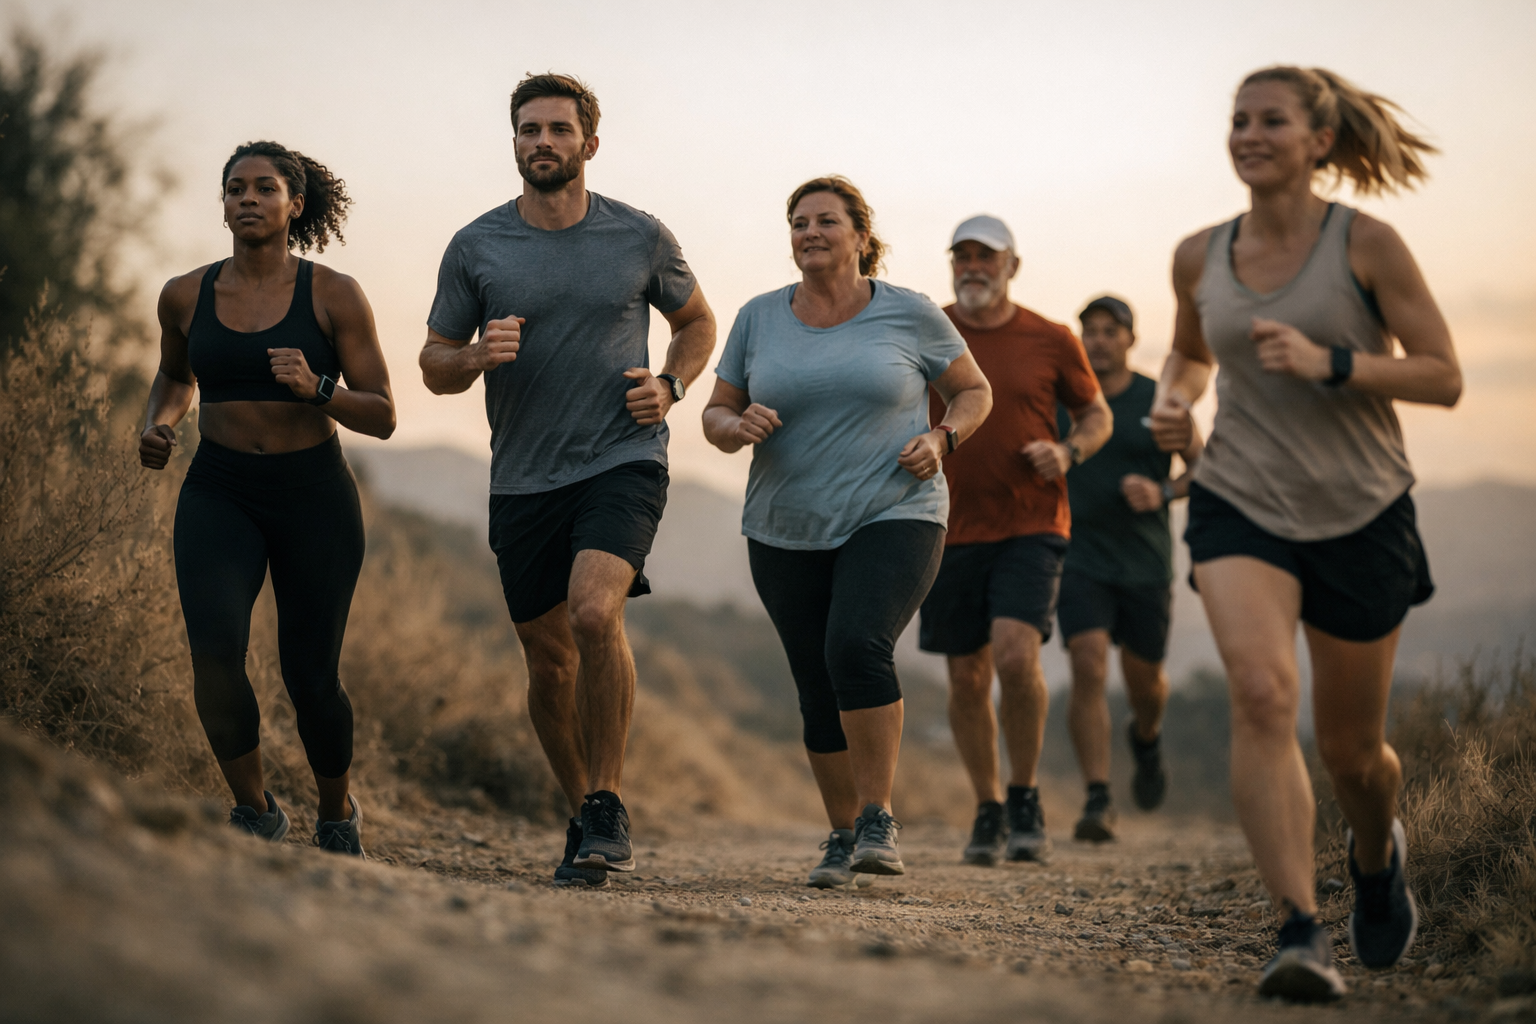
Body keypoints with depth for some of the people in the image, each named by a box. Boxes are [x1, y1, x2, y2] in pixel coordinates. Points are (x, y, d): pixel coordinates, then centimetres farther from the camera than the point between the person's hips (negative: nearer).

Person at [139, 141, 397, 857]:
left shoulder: (335, 296, -6)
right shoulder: (185, 296, 2)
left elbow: (382, 417, -6)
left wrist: (316, 388, -24)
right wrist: (157, 425, 2)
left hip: (314, 496, -1)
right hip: (218, 495, 1)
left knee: (310, 677, 2)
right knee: (214, 656, -22)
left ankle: (337, 812, 31)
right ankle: (254, 811, 1)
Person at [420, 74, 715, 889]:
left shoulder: (641, 238, 2)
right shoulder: (475, 248, 2)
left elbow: (696, 321, 18)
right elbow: (435, 366, 8)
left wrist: (670, 385, -1)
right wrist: (479, 355, -14)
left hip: (623, 461, -2)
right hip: (524, 479, 3)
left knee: (594, 612, -26)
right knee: (549, 661, 9)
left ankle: (608, 808, -14)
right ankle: (581, 814, 29)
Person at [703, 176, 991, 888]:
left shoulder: (909, 314, 0)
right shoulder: (760, 319, 5)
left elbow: (974, 391, 11)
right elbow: (715, 416, 10)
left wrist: (940, 439, -9)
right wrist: (738, 426, -13)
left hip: (893, 517, -3)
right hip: (788, 535, 3)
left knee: (857, 648, -26)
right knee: (820, 694, 4)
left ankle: (878, 819, -14)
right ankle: (843, 833, 24)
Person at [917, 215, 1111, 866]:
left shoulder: (1051, 342, 1)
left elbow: (1097, 413, 13)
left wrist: (1069, 452, -7)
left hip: (1031, 526, -2)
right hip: (950, 531, 2)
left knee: (1016, 654, -20)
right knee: (967, 678, 6)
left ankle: (1025, 797, 0)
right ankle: (988, 811, 23)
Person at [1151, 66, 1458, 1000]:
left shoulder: (1365, 244, -8)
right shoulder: (1200, 257, 3)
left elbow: (1444, 377, -8)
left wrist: (1328, 363, -22)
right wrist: (1174, 402, 1)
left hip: (1360, 514, -1)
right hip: (1241, 506, 2)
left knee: (1351, 749, 9)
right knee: (1261, 693, -25)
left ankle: (1378, 852, 46)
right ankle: (1302, 932, -25)